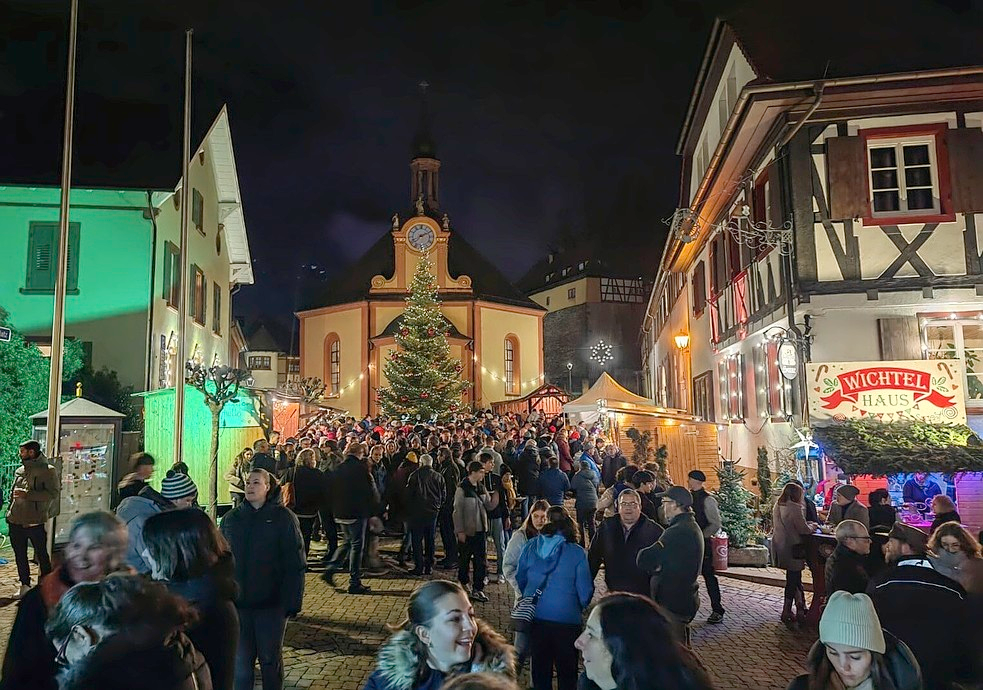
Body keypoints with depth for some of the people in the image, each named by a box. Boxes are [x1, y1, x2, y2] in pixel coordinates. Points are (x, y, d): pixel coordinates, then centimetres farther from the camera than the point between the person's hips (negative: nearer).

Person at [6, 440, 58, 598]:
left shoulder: (47, 471, -8)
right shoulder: (19, 471, 12)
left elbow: (53, 494, -17)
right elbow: (12, 492, 22)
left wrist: (27, 494, -21)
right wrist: (9, 513, 13)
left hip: (36, 522, -6)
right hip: (16, 522, 6)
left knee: (42, 555, 4)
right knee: (20, 556, 14)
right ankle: (25, 586, 27)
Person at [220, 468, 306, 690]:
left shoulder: (283, 518, -6)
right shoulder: (231, 518, 4)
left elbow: (295, 565, -8)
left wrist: (292, 602, -13)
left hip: (271, 604, -2)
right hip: (238, 603, 3)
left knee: (270, 659, 12)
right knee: (240, 661, 9)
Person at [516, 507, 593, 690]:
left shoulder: (530, 546, -5)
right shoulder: (577, 553, -13)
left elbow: (520, 579, 6)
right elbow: (585, 592, -10)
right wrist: (579, 608, 12)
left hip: (535, 617, 3)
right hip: (567, 618, -3)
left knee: (540, 666, 19)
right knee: (567, 669, 15)